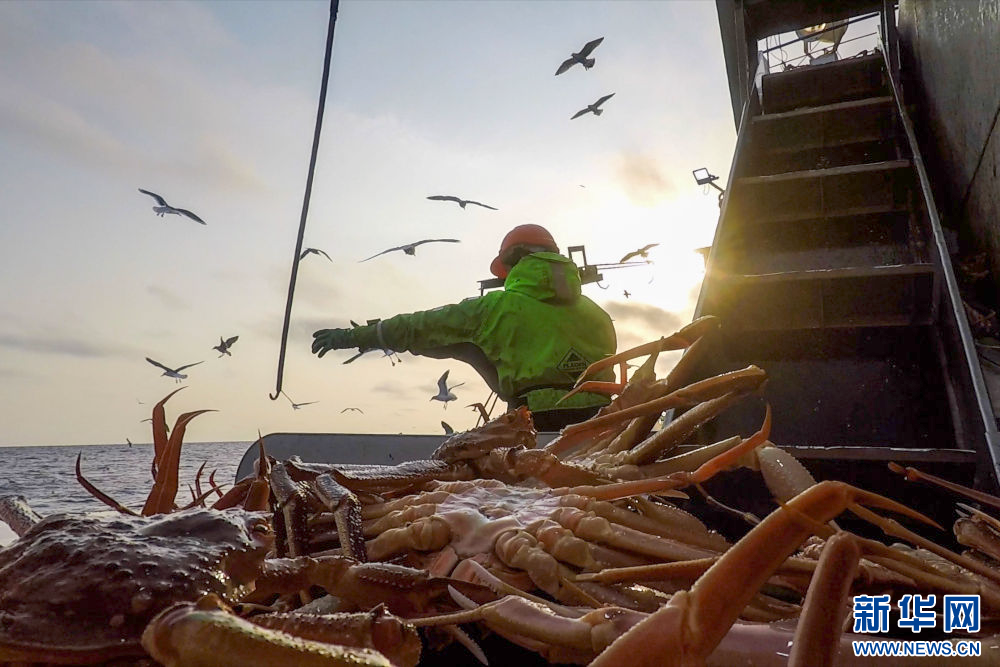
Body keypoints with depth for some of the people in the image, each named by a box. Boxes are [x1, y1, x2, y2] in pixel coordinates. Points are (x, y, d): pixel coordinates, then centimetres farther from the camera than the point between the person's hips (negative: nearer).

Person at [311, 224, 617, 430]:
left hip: (541, 422, -4)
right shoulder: (597, 313, 15)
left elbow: (425, 326, 8)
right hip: (598, 424, 4)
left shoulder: (499, 307, 3)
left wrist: (354, 336, 18)